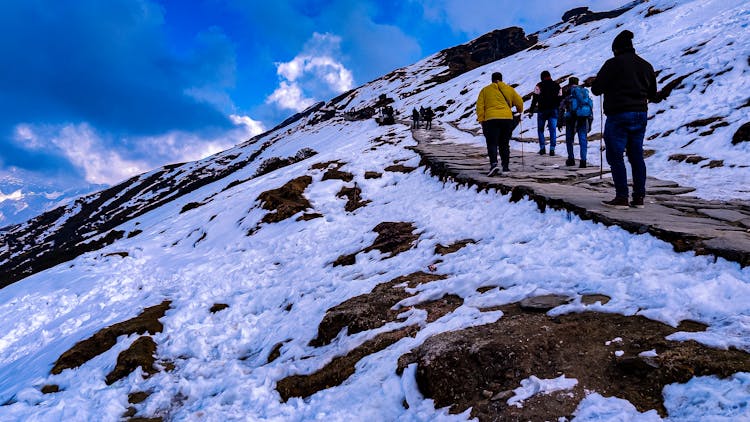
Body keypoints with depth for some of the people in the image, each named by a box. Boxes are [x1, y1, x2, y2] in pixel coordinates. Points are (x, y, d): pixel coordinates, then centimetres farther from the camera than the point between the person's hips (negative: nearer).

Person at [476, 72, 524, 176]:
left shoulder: (485, 90, 11)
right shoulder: (509, 89, 14)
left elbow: (480, 106, 3)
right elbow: (519, 102, 16)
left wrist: (481, 120, 5)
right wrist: (519, 110, 36)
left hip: (491, 119, -2)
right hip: (507, 118, 2)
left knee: (492, 144, -5)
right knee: (504, 144, 12)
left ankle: (493, 164, -26)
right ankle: (505, 166, 13)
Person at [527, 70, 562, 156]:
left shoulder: (539, 85, -2)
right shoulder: (557, 85, 12)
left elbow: (535, 98, -7)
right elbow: (560, 99, 14)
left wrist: (531, 111, -5)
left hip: (542, 110, -3)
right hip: (554, 110, 3)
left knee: (540, 129, 10)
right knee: (553, 130, 3)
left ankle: (542, 148, 3)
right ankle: (552, 149, -2)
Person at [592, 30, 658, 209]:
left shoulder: (613, 64, -9)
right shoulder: (646, 65, 12)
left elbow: (596, 89, -7)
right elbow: (653, 95, 18)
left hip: (618, 115, -6)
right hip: (640, 114, 7)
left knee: (615, 156, -2)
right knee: (636, 156, 10)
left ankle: (622, 198, -5)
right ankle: (639, 198, 13)